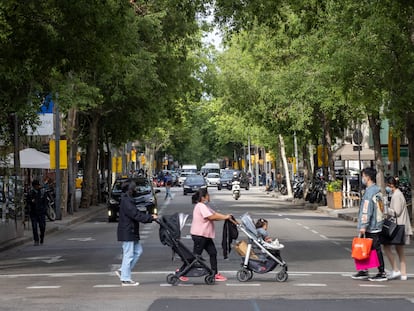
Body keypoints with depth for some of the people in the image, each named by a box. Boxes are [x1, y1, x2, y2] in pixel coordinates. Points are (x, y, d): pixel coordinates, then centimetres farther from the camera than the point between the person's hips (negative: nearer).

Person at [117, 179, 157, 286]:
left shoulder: (128, 200, 15)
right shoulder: (126, 202, -19)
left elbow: (137, 214, 17)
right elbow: (136, 215, -24)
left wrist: (150, 216, 6)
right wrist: (151, 218, -18)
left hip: (131, 232, 11)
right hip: (127, 233, -11)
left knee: (138, 251, 15)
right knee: (128, 255, -5)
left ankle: (123, 271, 18)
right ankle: (125, 279, 2)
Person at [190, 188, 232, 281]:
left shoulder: (204, 206, 16)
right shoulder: (200, 206, -18)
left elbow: (215, 214, 13)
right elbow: (211, 217, -24)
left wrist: (226, 216, 0)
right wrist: (225, 217, -15)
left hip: (205, 235, 10)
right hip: (199, 235, -10)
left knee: (213, 253, 8)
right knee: (196, 255, -3)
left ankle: (215, 274, 12)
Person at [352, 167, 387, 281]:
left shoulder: (370, 191, -17)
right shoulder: (377, 190, 13)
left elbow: (367, 210, -22)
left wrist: (363, 226, -21)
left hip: (371, 226, -10)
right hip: (377, 224, 10)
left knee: (376, 249, -4)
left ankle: (382, 273, 0)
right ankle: (364, 271, 20)